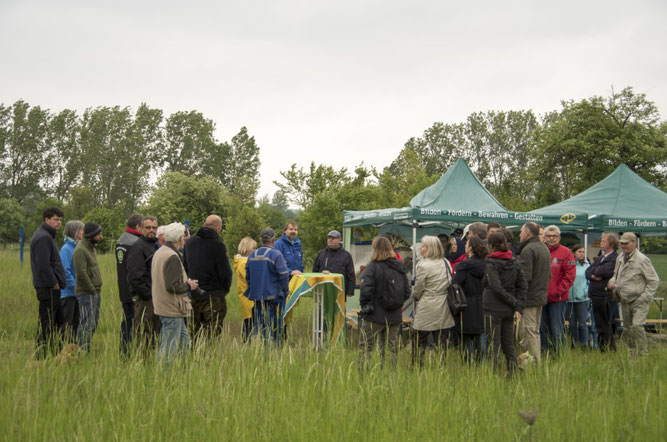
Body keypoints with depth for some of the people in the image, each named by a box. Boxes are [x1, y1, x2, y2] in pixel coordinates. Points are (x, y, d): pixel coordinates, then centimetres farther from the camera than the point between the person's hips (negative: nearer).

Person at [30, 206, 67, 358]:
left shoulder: (47, 236, 18)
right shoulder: (43, 238, -16)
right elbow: (43, 266, -23)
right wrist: (54, 283, -17)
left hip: (52, 288, 11)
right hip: (48, 288, -11)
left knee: (58, 321, 16)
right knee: (47, 323, -6)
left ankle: (58, 352, 22)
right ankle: (41, 355, -1)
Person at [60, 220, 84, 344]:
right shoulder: (66, 248, -14)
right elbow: (65, 271, -19)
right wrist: (75, 285, -17)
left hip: (77, 292, 8)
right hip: (68, 292, -8)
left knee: (75, 322, 14)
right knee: (67, 323, -3)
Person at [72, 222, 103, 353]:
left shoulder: (91, 248, 16)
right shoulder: (80, 250, -15)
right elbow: (81, 273, -21)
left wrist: (97, 291, 14)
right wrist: (92, 290, -16)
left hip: (95, 293, 10)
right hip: (86, 293, -10)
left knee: (93, 323, 12)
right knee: (87, 324, -8)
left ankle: (85, 350, 18)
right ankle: (83, 351, -5)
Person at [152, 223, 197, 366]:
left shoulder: (158, 253, 12)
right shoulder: (172, 257, -20)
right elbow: (173, 286, -25)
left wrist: (185, 282, 14)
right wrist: (188, 286, -7)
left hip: (161, 305, 10)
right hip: (172, 309, -10)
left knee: (184, 340, 17)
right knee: (169, 347, -3)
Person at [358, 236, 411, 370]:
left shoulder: (372, 267, -14)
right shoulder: (399, 267, 3)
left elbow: (366, 290, -23)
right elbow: (407, 292, 5)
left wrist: (364, 305, -8)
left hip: (375, 316, -5)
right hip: (395, 317, 5)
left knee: (365, 347, 5)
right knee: (392, 348, 14)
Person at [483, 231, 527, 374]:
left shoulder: (491, 264, -11)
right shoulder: (515, 263, 8)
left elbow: (497, 288, -20)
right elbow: (523, 286, 4)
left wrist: (514, 302, -10)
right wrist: (518, 307, -1)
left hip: (493, 310, -6)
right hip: (508, 311, 6)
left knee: (494, 346, -1)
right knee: (509, 345, 14)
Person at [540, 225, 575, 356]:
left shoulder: (565, 252, -2)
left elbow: (570, 275, -5)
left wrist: (558, 291, -10)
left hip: (557, 298, -4)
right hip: (541, 297, 4)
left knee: (557, 330, -2)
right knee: (543, 329, 10)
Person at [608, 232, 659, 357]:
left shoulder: (642, 260, -13)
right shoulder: (620, 258, 10)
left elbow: (654, 280, -11)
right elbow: (616, 274, 25)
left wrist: (644, 298, -16)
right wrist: (612, 281, 1)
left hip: (639, 301, -7)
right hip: (625, 301, 7)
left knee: (637, 326, -20)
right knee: (628, 328, 12)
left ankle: (643, 354, -11)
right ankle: (633, 354, 24)